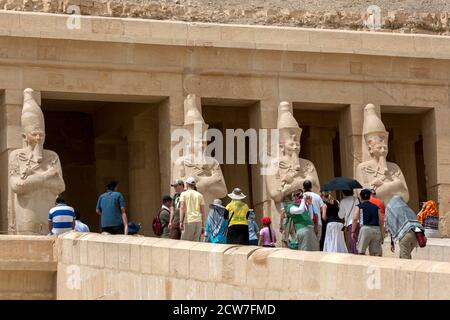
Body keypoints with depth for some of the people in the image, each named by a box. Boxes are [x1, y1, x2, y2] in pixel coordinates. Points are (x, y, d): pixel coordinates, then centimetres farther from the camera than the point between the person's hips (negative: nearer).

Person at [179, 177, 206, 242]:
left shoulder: (184, 194, 4)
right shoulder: (199, 195, 14)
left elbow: (182, 208, -8)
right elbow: (203, 212, 12)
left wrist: (181, 222, -12)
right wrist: (203, 225, 15)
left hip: (188, 222, -4)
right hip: (198, 222, 4)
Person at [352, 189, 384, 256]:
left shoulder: (359, 206, 10)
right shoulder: (376, 207, 17)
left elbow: (355, 219, -4)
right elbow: (381, 221, 9)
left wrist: (353, 232, -2)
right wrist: (382, 234, 10)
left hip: (365, 228, -3)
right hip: (377, 229, 3)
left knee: (361, 251, 2)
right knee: (377, 253, 5)